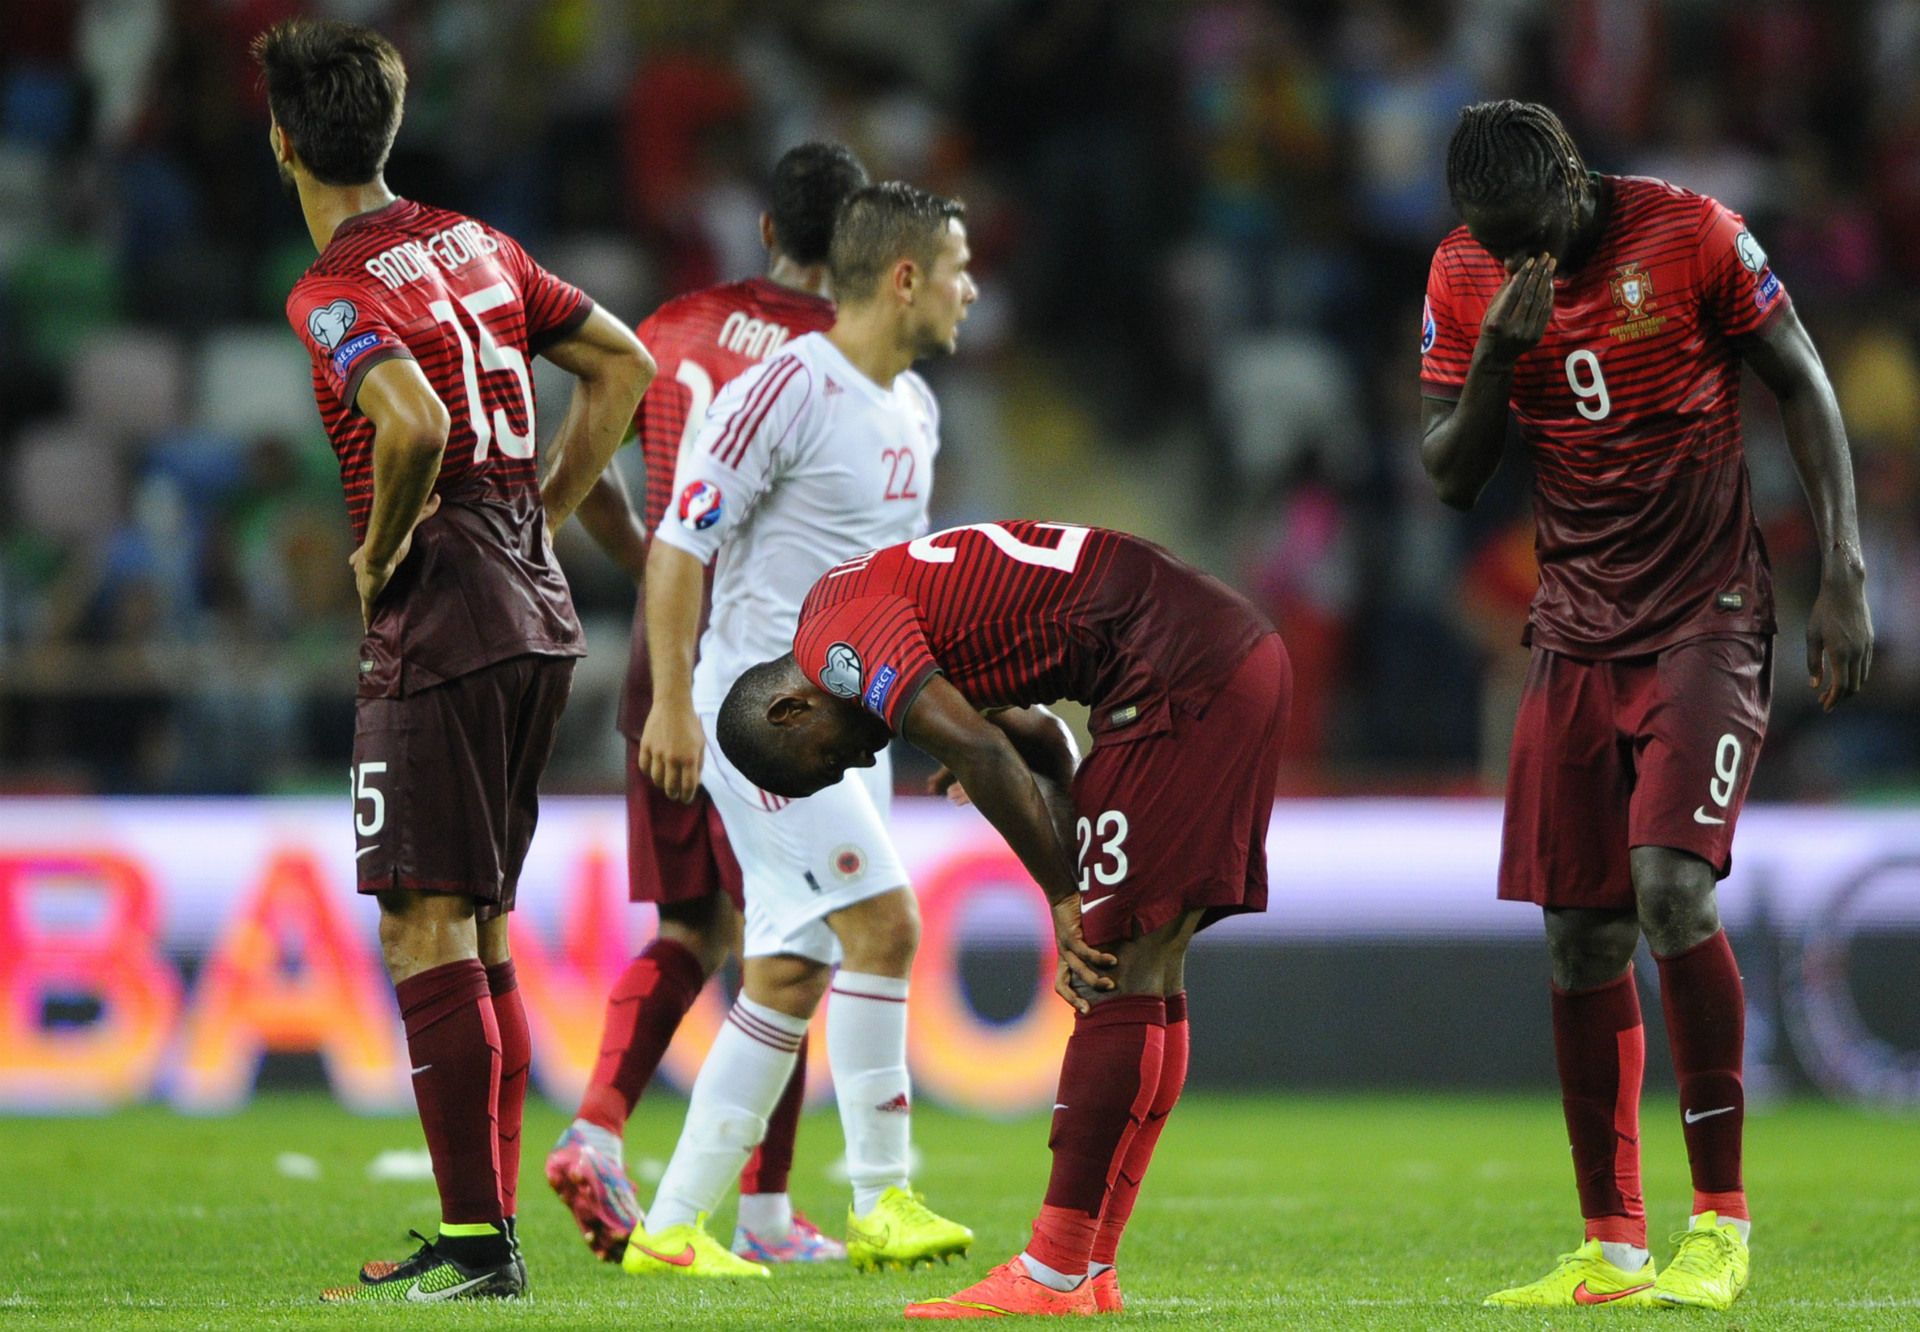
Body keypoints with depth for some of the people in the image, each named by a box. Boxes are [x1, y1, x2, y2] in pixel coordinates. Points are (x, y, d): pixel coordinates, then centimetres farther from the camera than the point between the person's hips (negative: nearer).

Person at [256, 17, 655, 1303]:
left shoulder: (334, 293, -12)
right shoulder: (474, 244, 12)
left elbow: (416, 426, -29)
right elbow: (623, 363, 18)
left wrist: (378, 555, -12)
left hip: (438, 620, -8)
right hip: (540, 616, 8)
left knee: (427, 926, -7)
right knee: (480, 928, 14)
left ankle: (476, 1244, -11)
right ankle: (490, 1227, 16)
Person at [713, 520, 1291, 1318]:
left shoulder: (838, 634, -8)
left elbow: (981, 755, -20)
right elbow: (1037, 744, 23)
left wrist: (1067, 900, -10)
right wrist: (1080, 915, 11)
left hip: (1180, 677, -10)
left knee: (1119, 980, -9)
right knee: (1146, 977, 11)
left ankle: (1056, 1276, -8)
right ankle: (1092, 1271, 15)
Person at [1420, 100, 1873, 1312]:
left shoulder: (1689, 234, -10)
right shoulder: (1464, 277, 1)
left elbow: (1805, 390, -3)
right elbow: (1450, 478, 4)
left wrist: (1845, 576, -8)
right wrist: (1495, 356, -15)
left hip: (1708, 619, -5)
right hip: (1577, 632, 5)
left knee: (1671, 885, -21)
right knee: (1582, 934, 2)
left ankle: (1722, 1222, -11)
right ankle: (1610, 1245, 9)